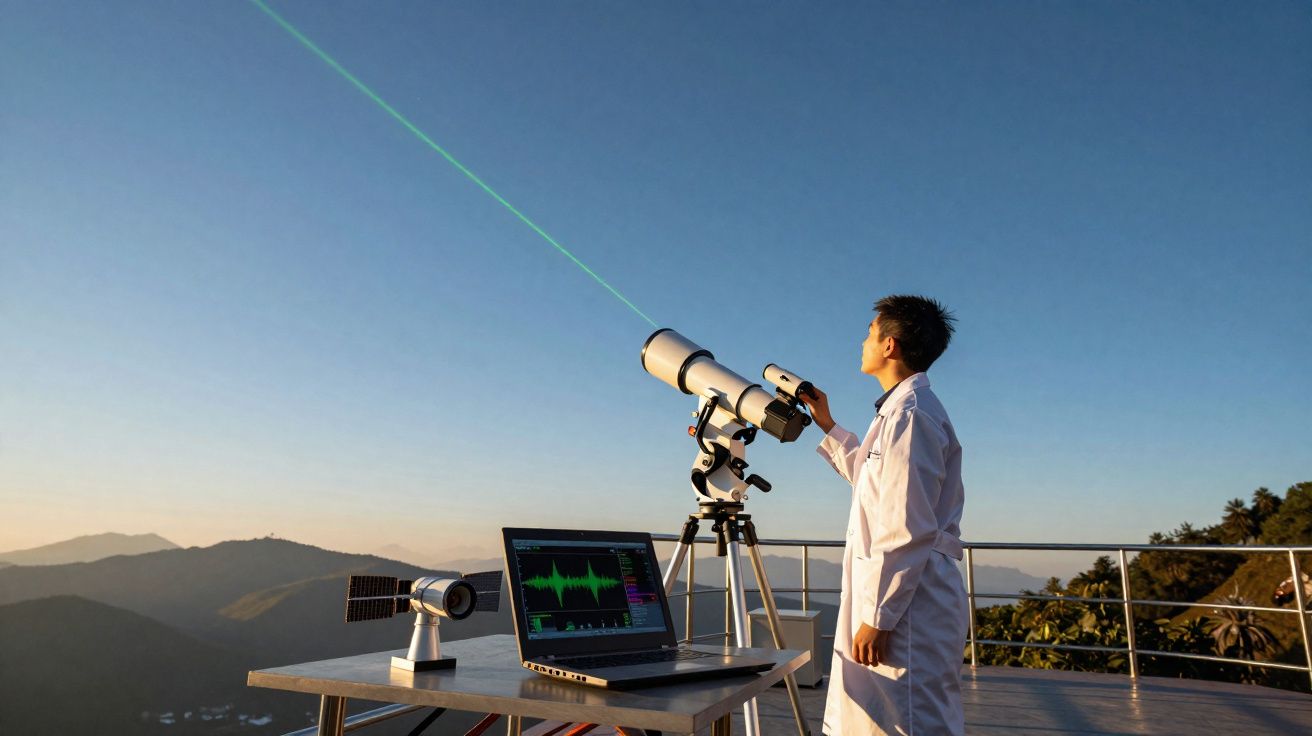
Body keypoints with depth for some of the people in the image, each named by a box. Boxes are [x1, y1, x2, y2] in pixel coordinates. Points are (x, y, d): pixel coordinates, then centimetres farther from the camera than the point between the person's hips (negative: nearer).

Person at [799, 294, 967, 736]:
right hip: (898, 603, 10)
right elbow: (875, 478, 35)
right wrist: (827, 426, 34)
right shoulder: (902, 409, 17)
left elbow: (908, 530, -20)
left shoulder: (910, 412, -15)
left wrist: (877, 616, -18)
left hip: (906, 606, -10)